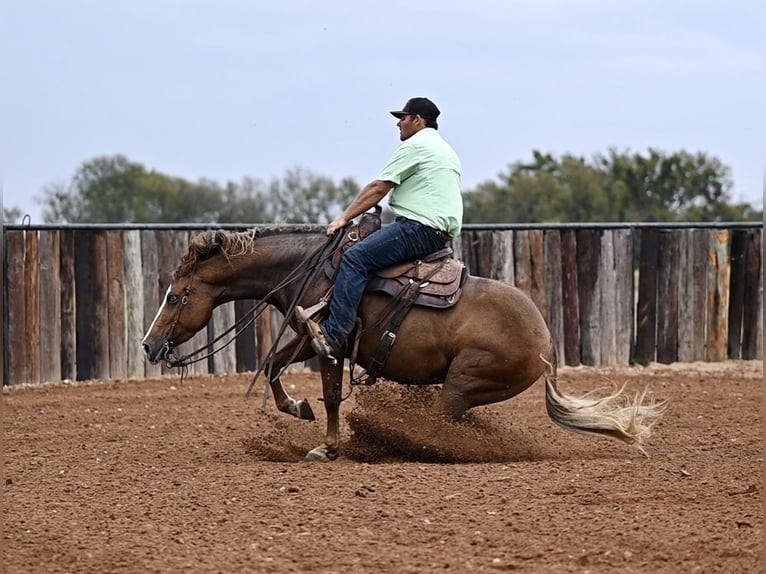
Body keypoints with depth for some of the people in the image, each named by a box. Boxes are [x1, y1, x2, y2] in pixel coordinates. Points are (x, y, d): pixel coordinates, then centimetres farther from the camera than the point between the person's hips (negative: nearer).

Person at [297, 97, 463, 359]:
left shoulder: (414, 146, -4)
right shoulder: (446, 150, 27)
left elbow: (377, 189, -7)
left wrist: (344, 218, -2)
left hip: (420, 229, -11)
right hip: (442, 235, 11)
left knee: (355, 258, -21)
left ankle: (333, 335, -34)